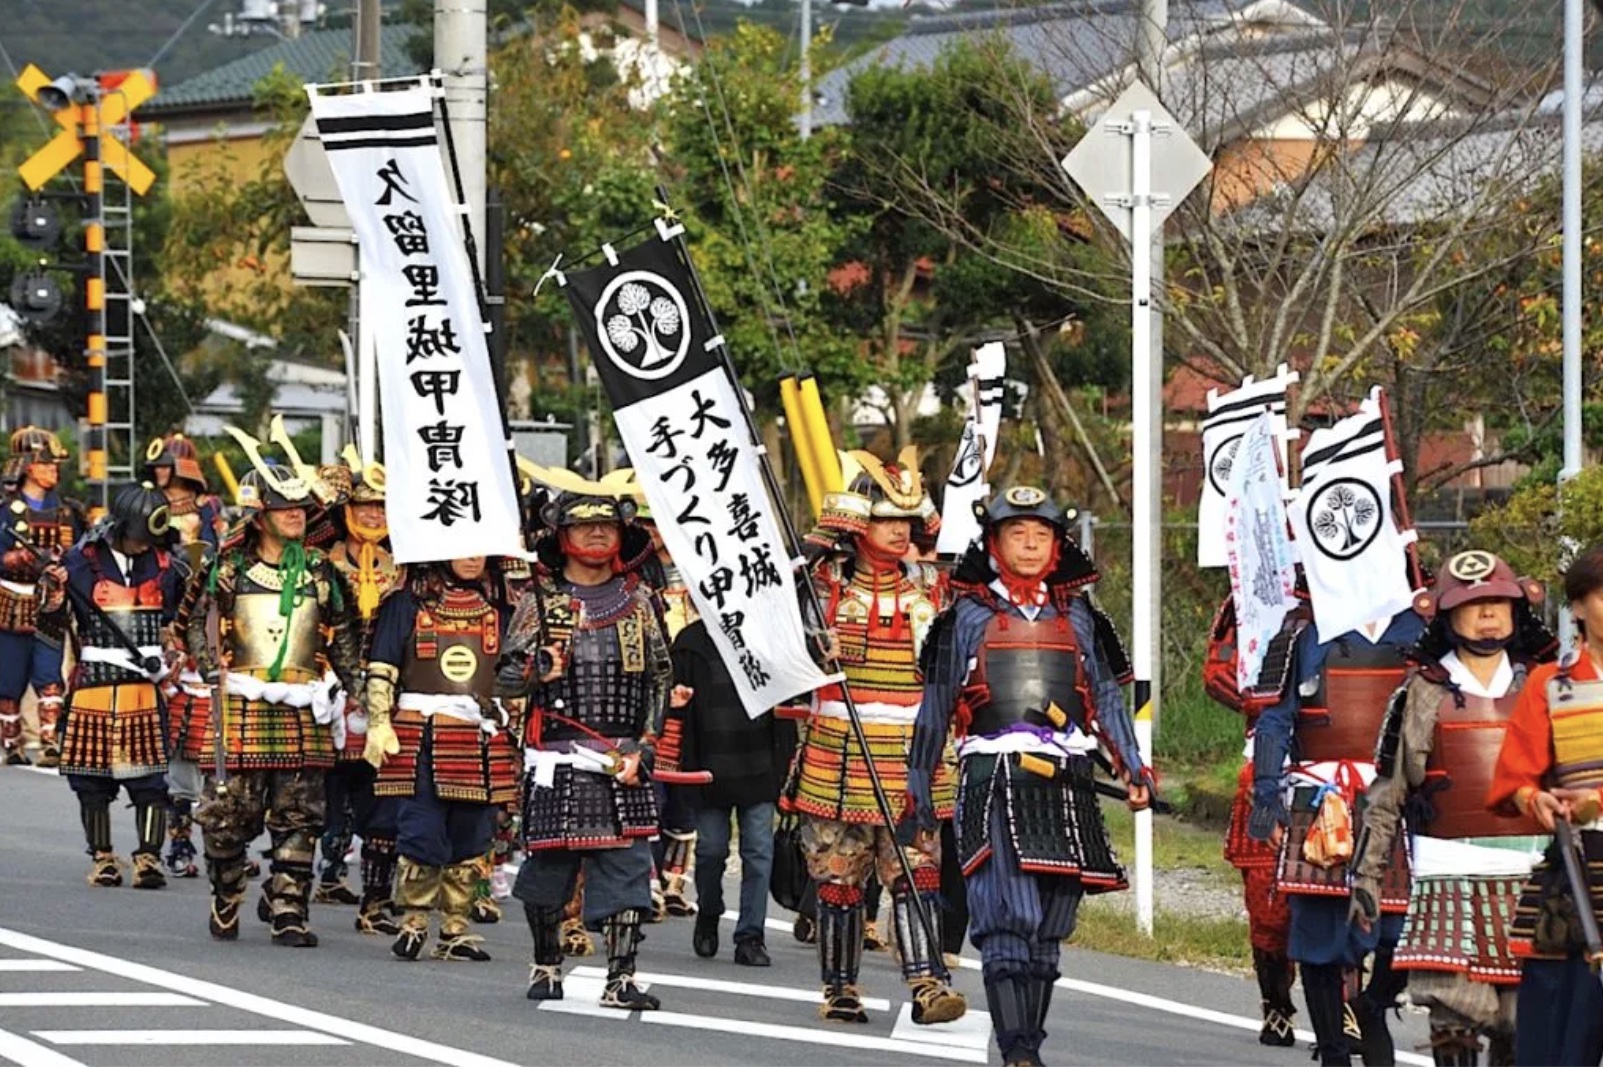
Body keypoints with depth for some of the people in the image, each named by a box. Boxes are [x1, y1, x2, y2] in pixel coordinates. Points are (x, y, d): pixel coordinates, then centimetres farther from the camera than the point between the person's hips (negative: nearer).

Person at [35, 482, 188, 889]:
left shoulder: (163, 566, 9)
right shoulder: (80, 563, 0)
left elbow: (179, 620, 26)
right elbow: (54, 632, 1)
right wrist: (54, 596, -16)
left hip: (146, 687, 1)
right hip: (95, 684, -1)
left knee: (149, 775, -6)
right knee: (93, 778, 2)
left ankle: (149, 856, -4)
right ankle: (102, 856, 13)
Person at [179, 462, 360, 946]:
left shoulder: (320, 571, 11)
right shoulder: (228, 568, 3)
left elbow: (342, 634, 18)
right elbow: (195, 620, 9)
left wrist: (339, 684, 7)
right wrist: (213, 669, -3)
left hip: (304, 709, 2)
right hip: (241, 706, -2)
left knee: (298, 815, -1)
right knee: (229, 810, -1)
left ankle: (287, 912, 3)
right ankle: (226, 905, 17)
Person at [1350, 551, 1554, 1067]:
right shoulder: (1422, 693, 4)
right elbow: (1386, 793, 6)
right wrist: (1366, 876, 2)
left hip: (1531, 871, 2)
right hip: (1451, 874, -2)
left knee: (1522, 1019, -1)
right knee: (1453, 1010, -9)